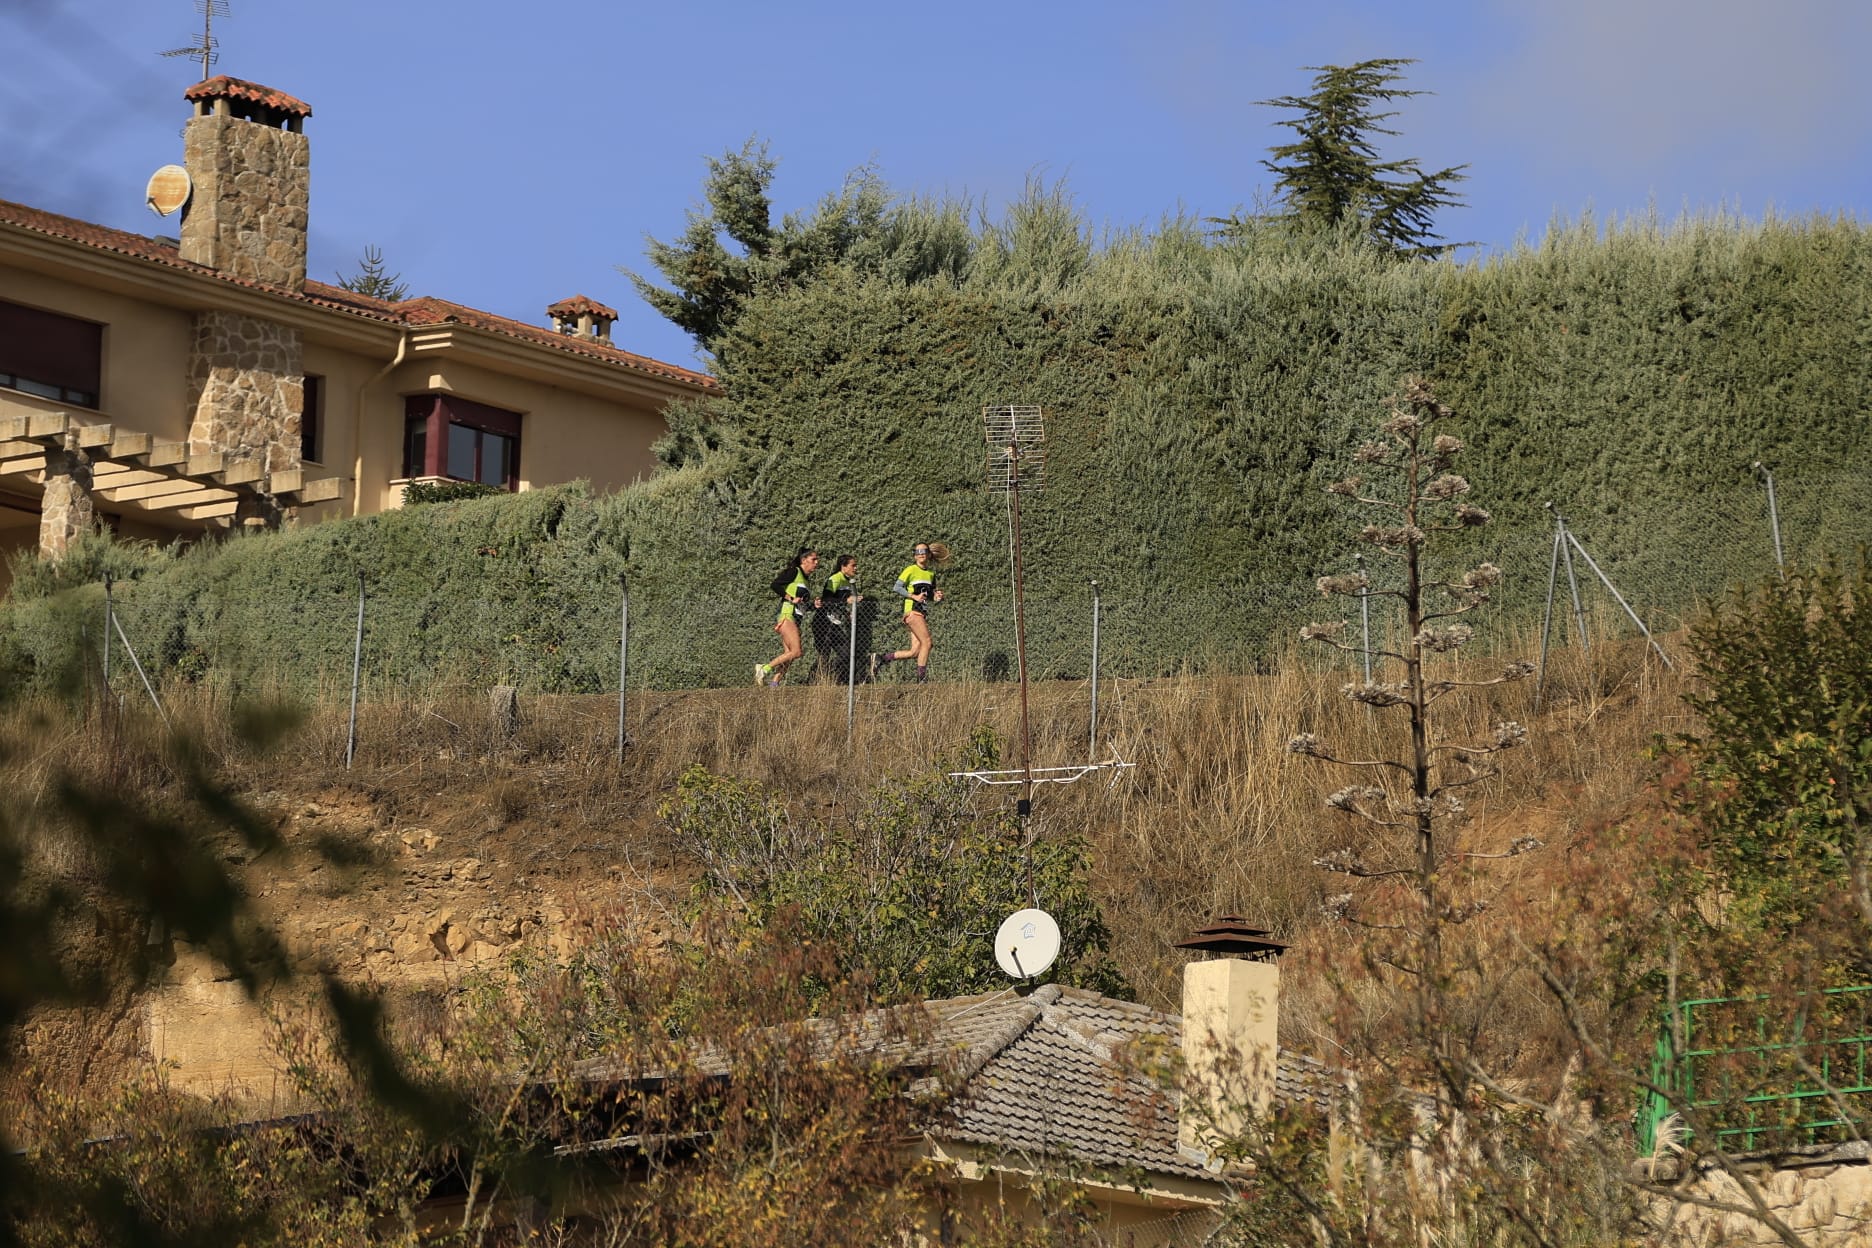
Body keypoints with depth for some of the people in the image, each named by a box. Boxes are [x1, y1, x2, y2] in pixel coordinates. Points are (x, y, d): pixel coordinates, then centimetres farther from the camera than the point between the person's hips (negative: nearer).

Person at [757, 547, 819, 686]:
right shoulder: (794, 572, -3)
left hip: (796, 619, 9)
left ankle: (774, 682, -2)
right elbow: (774, 585, -14)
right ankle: (764, 668, -9)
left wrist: (813, 605, 8)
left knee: (788, 654, 0)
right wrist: (790, 598, -15)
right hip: (787, 615, -9)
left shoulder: (806, 580, 22)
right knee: (796, 651, -17)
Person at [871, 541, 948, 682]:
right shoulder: (911, 570, -2)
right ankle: (922, 677, -8)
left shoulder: (931, 573, 18)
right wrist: (914, 596, -18)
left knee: (915, 652, 0)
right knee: (926, 641, -14)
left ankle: (879, 659, 8)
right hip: (912, 611, -7)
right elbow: (897, 587, -10)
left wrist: (936, 597, 5)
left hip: (923, 614, 7)